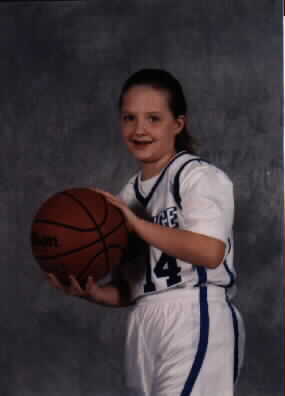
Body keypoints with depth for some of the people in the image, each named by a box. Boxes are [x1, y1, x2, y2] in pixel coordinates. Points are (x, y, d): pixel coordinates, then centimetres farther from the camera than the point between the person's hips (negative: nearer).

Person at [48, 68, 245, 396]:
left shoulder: (199, 176, -4)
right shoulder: (128, 194, 17)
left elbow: (210, 251, -20)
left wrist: (136, 223, -15)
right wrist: (95, 293, -5)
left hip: (196, 322, -8)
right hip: (144, 330, 8)